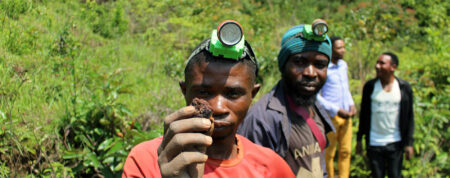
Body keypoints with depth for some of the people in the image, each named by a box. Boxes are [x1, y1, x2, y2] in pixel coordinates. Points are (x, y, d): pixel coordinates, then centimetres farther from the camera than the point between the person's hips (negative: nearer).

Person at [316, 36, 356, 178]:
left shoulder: (343, 65, 10)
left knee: (346, 151, 10)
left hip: (346, 116, 7)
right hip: (331, 116, -7)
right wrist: (337, 110, -16)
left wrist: (351, 104, 4)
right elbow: (316, 96, -15)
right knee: (329, 154, 4)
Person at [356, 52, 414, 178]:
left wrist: (409, 143, -3)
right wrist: (359, 139, 5)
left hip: (395, 143, 0)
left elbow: (409, 117, 0)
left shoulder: (404, 87, -4)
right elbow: (363, 114, 4)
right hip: (374, 143, 1)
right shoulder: (369, 86, -3)